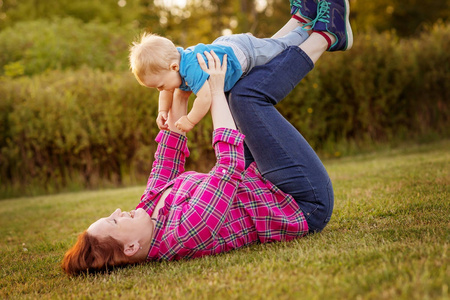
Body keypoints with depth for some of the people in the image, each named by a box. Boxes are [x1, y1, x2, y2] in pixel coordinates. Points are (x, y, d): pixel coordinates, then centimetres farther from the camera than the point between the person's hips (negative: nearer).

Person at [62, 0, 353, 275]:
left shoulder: (149, 213, -8)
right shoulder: (184, 233, -35)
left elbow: (167, 162, 8)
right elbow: (230, 164, -35)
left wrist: (179, 100, 7)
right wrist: (216, 90, -24)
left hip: (269, 191, 9)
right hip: (304, 205, -9)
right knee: (247, 95, -19)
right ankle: (326, 36, 3)